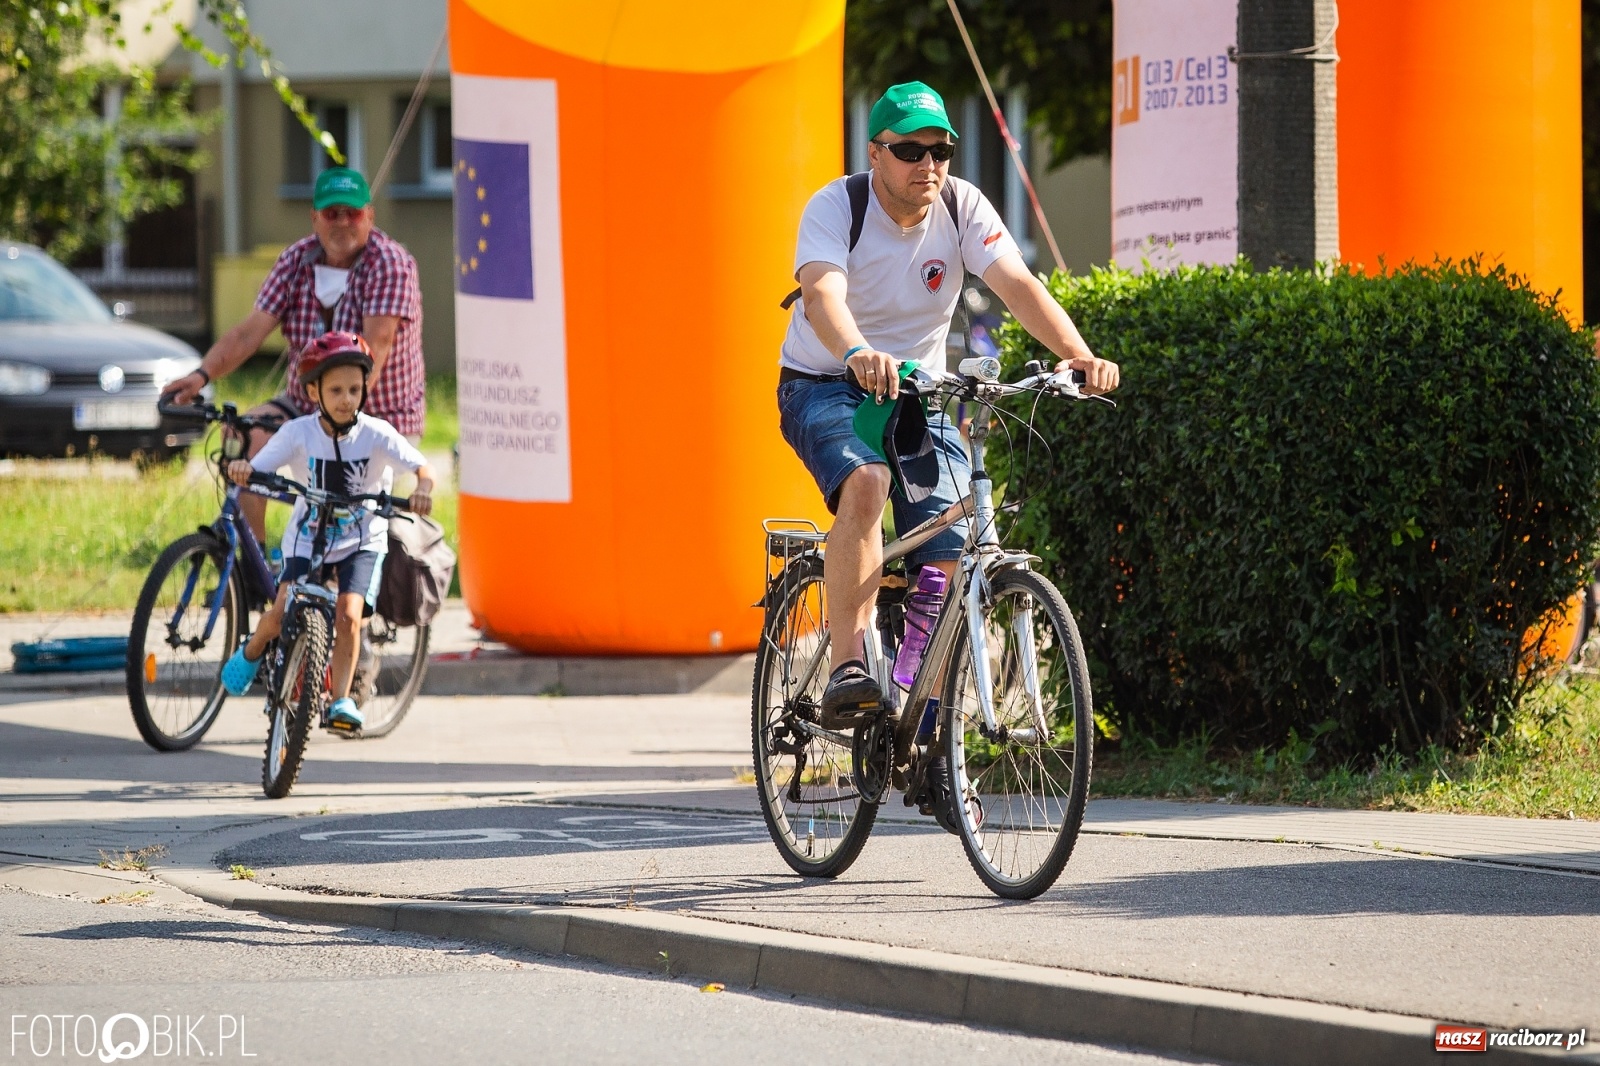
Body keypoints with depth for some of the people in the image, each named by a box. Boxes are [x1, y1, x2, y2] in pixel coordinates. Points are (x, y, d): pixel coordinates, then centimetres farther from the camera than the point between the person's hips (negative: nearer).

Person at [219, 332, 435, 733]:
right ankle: (252, 651, 18)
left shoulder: (376, 434, -16)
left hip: (362, 540, -1)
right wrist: (240, 469, -42)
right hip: (308, 537, 1)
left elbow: (422, 467, -24)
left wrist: (423, 488, -47)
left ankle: (341, 698, -8)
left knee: (349, 613, -21)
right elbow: (257, 468, -18)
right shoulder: (299, 433, -13)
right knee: (283, 612, -15)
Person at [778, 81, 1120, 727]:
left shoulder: (962, 208, -8)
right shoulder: (836, 208, -18)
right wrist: (857, 354, -59)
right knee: (866, 481, -36)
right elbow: (822, 294, -37)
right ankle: (848, 670, -39)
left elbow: (1018, 285, -21)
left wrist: (1077, 354, -39)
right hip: (825, 388, -4)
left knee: (953, 559, -11)